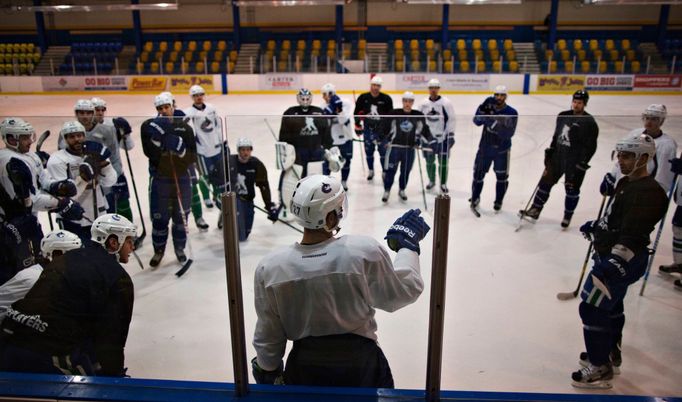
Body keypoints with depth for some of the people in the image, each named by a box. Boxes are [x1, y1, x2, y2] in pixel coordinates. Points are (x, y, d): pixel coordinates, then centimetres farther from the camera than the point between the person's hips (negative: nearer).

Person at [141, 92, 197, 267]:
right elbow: (149, 153, -16)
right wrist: (157, 135, -29)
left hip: (181, 178, 1)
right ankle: (159, 250, 26)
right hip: (160, 179, -1)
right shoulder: (149, 126, -3)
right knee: (159, 217, 5)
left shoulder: (184, 128, -1)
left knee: (181, 216, 11)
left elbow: (192, 158, -5)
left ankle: (180, 248, 31)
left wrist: (181, 149, -23)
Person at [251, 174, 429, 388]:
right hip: (361, 364, -1)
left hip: (304, 367, 2)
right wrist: (408, 243, 4)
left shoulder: (270, 267, -17)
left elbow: (268, 335, -4)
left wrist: (267, 371, 14)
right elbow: (404, 292, -8)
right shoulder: (364, 251, -24)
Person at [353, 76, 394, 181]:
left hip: (382, 128, -2)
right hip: (368, 128, 2)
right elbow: (357, 112, 5)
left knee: (383, 150, -1)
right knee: (369, 150, 11)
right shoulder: (363, 98, -4)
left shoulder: (386, 99, -8)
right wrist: (357, 125, 3)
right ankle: (371, 171, 28)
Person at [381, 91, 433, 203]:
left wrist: (432, 141, -3)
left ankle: (402, 190, 32)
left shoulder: (418, 116, 0)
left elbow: (424, 131, 6)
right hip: (394, 146, -2)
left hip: (410, 148, 2)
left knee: (406, 171, 12)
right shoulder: (394, 114, -6)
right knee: (390, 170, 0)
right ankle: (386, 191, 16)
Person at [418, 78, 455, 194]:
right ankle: (431, 181, 32)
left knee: (443, 162, 2)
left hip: (442, 138, -3)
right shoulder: (424, 103, 3)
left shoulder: (446, 103, -8)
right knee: (429, 161, 12)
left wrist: (451, 135, -10)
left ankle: (443, 183, 18)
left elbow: (451, 119, -7)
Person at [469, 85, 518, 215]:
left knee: (502, 177, 9)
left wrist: (497, 124, -34)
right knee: (478, 173, 6)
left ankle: (498, 201, 27)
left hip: (502, 150, -1)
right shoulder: (488, 106, -3)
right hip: (485, 147, 1)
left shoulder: (512, 113, -11)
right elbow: (477, 121, -11)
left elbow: (509, 133, -21)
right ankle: (475, 198, 24)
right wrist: (483, 110, -27)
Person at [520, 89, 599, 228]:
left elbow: (590, 147, -14)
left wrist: (581, 164, -18)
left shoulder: (589, 123, -12)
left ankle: (567, 217, 22)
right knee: (546, 181, 7)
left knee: (572, 189, 6)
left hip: (575, 162, -5)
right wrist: (550, 151, 11)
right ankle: (535, 210, 17)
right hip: (557, 157, 5)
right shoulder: (563, 116, 5)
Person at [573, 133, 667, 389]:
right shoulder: (626, 183, 10)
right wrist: (595, 227, 30)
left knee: (593, 308, -8)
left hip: (623, 261, -11)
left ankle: (600, 368, 3)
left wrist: (613, 263, -36)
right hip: (611, 254, 11)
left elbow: (632, 236, -31)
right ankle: (610, 353, 41)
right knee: (611, 306, 23)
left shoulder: (647, 192, -22)